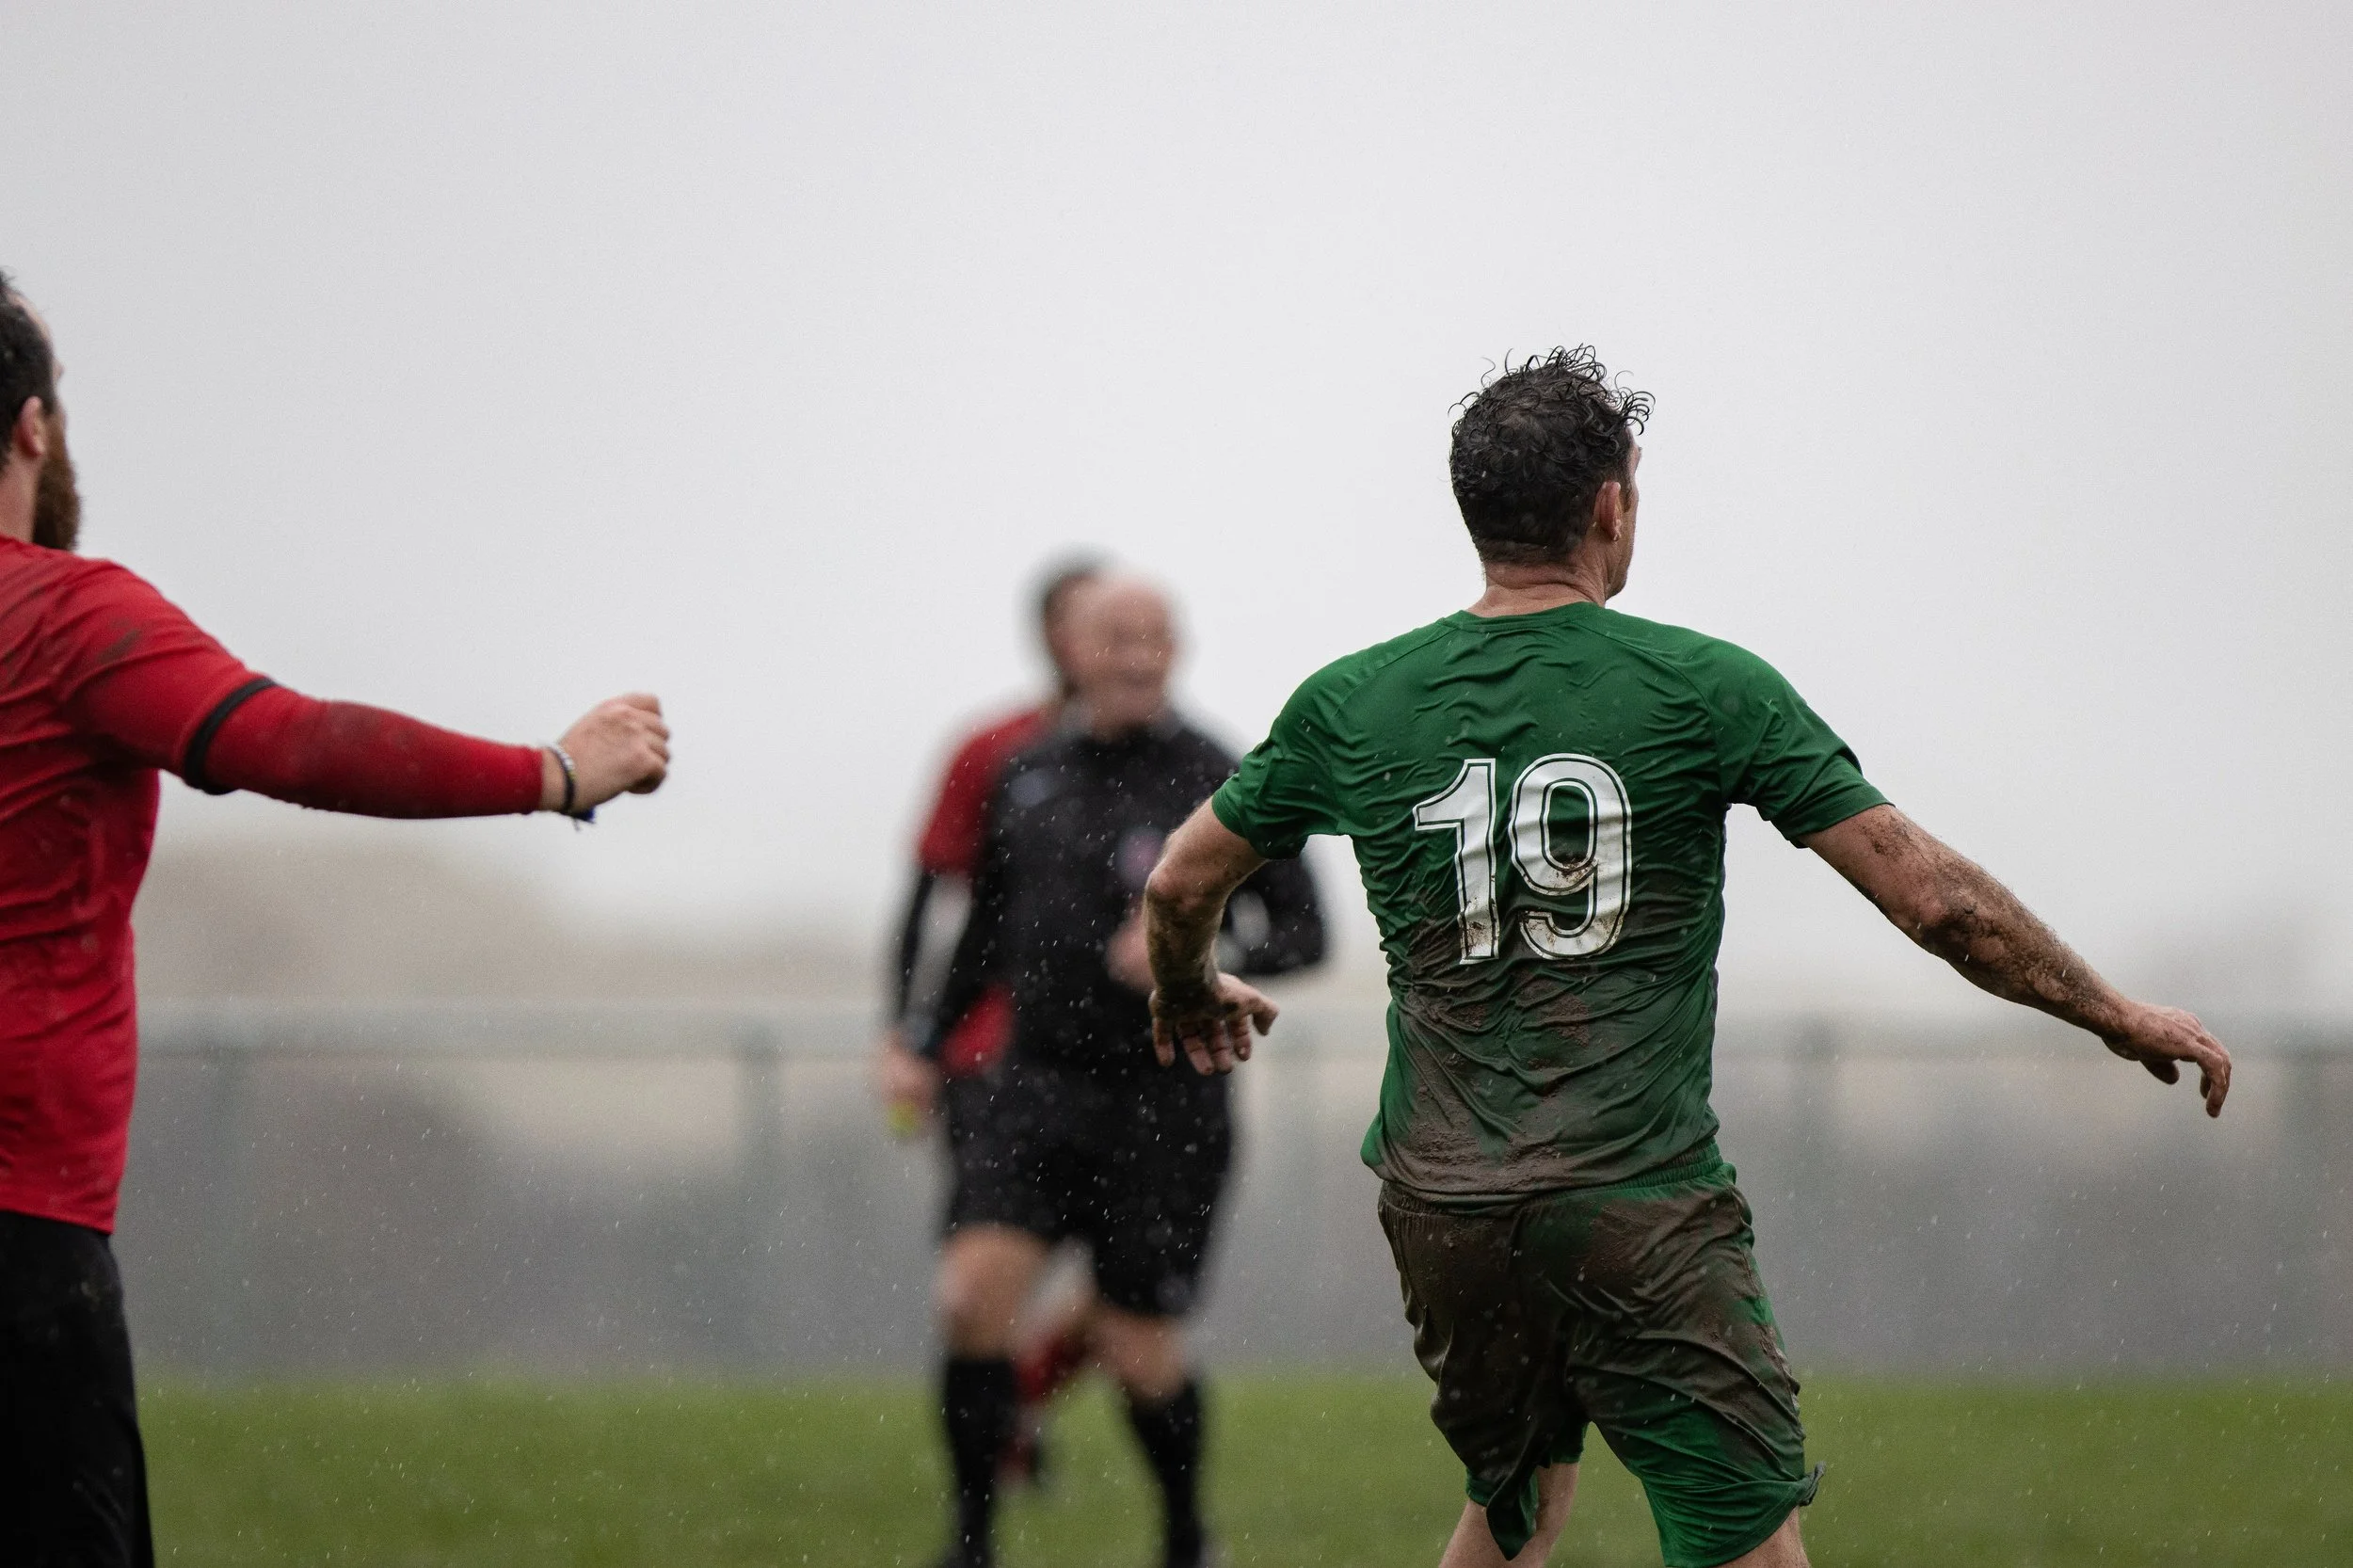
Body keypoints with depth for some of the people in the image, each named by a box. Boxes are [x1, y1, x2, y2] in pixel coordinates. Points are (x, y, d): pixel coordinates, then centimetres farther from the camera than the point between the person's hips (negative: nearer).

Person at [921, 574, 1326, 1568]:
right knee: (976, 1293, -17)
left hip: (1166, 1104, -3)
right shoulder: (1027, 777, 7)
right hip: (1038, 1089, 3)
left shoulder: (1221, 786, -6)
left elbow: (1303, 932, -6)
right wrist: (923, 1048, 21)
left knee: (1139, 1356, 2)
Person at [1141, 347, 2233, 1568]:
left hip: (1441, 1210, 5)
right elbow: (1933, 899, -5)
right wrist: (2119, 1016, 8)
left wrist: (1191, 993, 42)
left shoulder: (1352, 707, 5)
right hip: (1641, 1212, -5)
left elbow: (1180, 886, 18)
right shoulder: (1704, 689, -5)